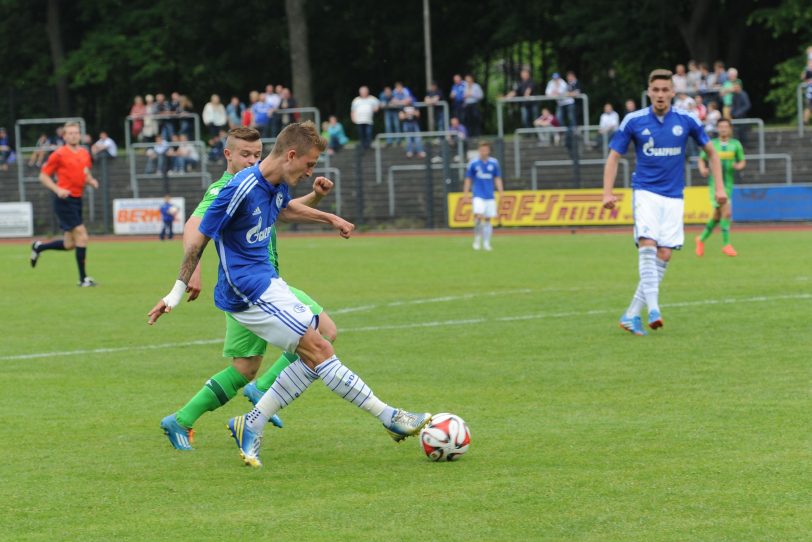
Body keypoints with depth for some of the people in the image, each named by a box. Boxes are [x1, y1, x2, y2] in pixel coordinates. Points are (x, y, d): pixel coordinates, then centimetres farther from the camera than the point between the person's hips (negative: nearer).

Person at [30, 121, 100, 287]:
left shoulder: (85, 154, 11)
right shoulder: (59, 154, -7)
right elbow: (43, 176, -4)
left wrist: (91, 181, 1)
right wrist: (57, 189, -18)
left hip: (77, 200, 7)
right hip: (64, 200, -7)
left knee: (69, 244, 9)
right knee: (82, 236, -13)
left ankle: (39, 247, 34)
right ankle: (83, 278, -6)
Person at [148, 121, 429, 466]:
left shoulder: (277, 186, 4)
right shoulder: (242, 189, -23)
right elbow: (199, 237, -15)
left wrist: (330, 218, 34)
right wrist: (177, 293, -8)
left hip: (266, 280, 10)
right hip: (248, 291, -10)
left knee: (313, 359, 5)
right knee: (318, 349, -11)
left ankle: (252, 425, 12)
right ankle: (390, 418, -7)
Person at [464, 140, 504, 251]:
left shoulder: (494, 163, 5)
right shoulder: (473, 163, 0)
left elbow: (497, 179, 10)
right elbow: (468, 179, 6)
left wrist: (501, 192, 2)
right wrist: (465, 193, 3)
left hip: (490, 196, 2)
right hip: (478, 195, -2)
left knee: (488, 219, 3)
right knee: (478, 215, -20)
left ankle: (486, 242, 11)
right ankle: (477, 238, -3)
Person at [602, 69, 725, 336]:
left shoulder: (686, 121, 0)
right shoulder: (634, 121, -3)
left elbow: (711, 152, 12)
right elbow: (613, 157, 4)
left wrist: (719, 187, 4)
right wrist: (608, 192, -9)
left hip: (673, 197, 2)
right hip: (646, 192, -2)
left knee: (664, 255, -4)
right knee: (647, 244, -23)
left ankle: (632, 314, 1)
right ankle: (653, 308, -28)